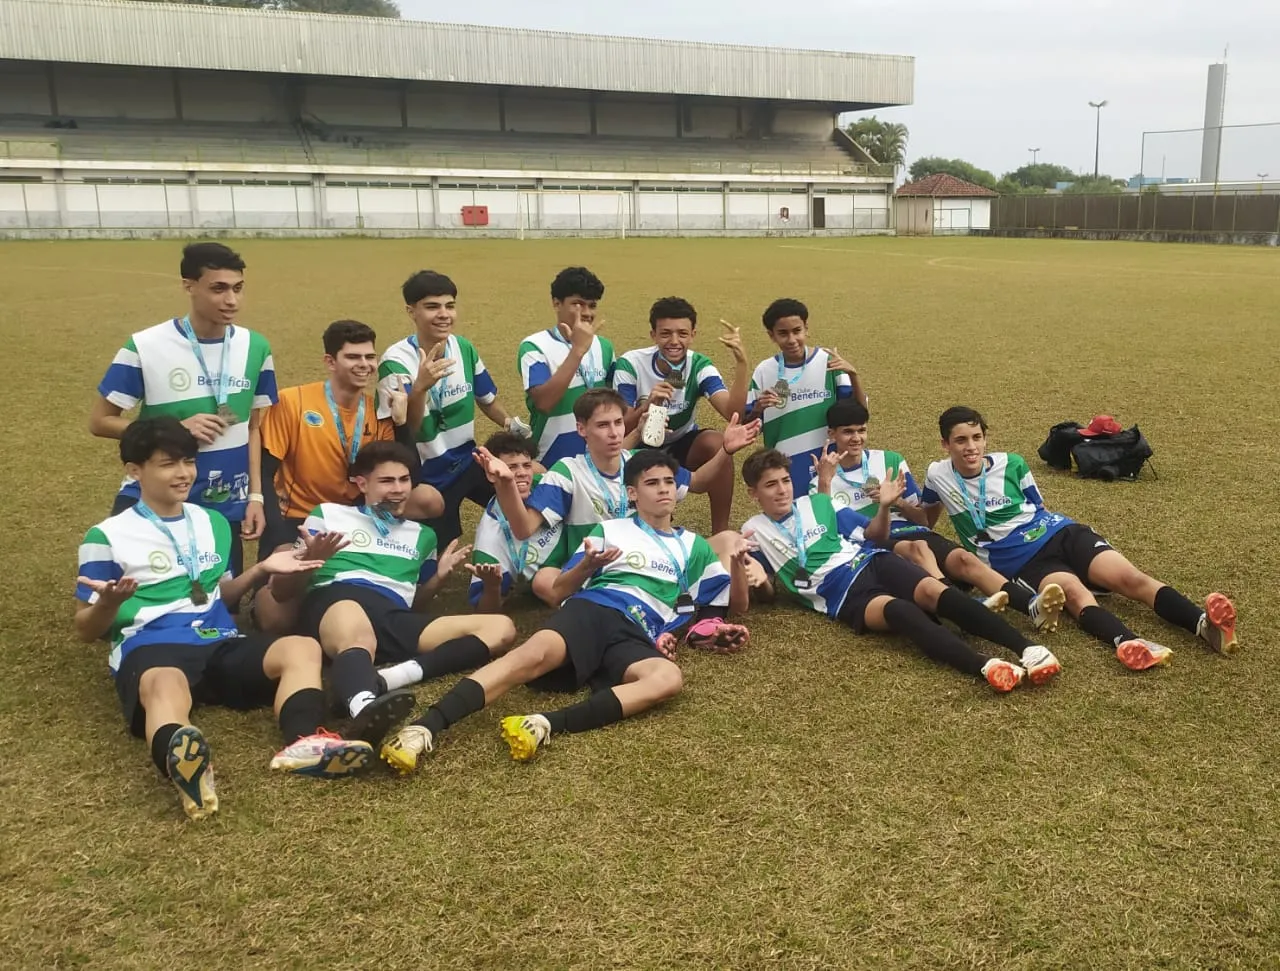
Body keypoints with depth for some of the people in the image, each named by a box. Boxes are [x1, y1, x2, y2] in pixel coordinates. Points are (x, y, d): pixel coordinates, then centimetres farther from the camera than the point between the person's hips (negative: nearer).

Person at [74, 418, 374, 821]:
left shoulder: (213, 523, 22)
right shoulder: (107, 537, 7)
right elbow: (87, 630, 7)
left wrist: (261, 569, 14)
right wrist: (109, 603, -16)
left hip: (220, 642, 5)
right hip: (149, 648, -5)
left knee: (303, 647, -23)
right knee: (166, 686, -42)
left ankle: (303, 743, -52)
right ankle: (181, 765, -75)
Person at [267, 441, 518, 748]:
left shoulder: (422, 535, 34)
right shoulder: (328, 514, 23)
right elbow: (281, 591, 18)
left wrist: (440, 575, 14)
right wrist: (311, 560, -4)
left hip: (394, 618, 4)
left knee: (501, 628, -18)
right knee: (357, 636, -42)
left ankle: (392, 676, -41)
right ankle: (364, 707, -75)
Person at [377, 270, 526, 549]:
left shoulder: (464, 348, -5)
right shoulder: (396, 361, -20)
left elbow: (486, 399, 12)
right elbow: (403, 431, -29)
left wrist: (511, 424, -5)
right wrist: (420, 387, -45)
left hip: (468, 461, 5)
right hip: (428, 475, -4)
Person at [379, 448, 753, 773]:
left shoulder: (693, 546, 29)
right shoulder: (609, 530, 24)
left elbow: (737, 604, 28)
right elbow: (560, 589, 19)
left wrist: (737, 563, 7)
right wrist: (588, 564, -3)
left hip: (638, 638, 1)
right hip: (592, 610, -1)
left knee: (669, 678, -37)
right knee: (534, 653, -36)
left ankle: (548, 724, -49)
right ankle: (424, 728, -49)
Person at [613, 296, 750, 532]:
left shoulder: (700, 366, -14)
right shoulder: (630, 365, -18)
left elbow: (733, 413, -31)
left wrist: (741, 363, -43)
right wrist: (647, 405, -40)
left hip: (682, 447, 2)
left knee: (715, 441, -32)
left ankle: (721, 531, -17)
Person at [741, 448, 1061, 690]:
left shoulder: (817, 502, 15)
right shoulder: (755, 532, 9)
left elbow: (876, 535, 18)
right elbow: (768, 593, 8)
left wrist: (885, 507, -2)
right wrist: (758, 581, -15)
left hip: (869, 562, 3)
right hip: (841, 595, -3)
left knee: (933, 591, -27)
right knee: (898, 610, -35)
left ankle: (1026, 647, -38)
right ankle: (984, 666, -55)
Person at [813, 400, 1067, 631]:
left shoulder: (890, 461, 16)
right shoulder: (823, 478, 9)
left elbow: (924, 518, 16)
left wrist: (897, 501, -4)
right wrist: (824, 484, -14)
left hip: (912, 533, 4)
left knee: (962, 558, -26)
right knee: (918, 548, -36)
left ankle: (1032, 605, -47)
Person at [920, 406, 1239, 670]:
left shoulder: (1010, 464, 4)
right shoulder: (938, 475, 2)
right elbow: (926, 518, 25)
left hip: (1059, 533, 3)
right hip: (1022, 562, -3)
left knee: (1130, 578, -23)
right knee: (1074, 592, -36)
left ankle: (1204, 624, -42)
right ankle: (1128, 643, -64)